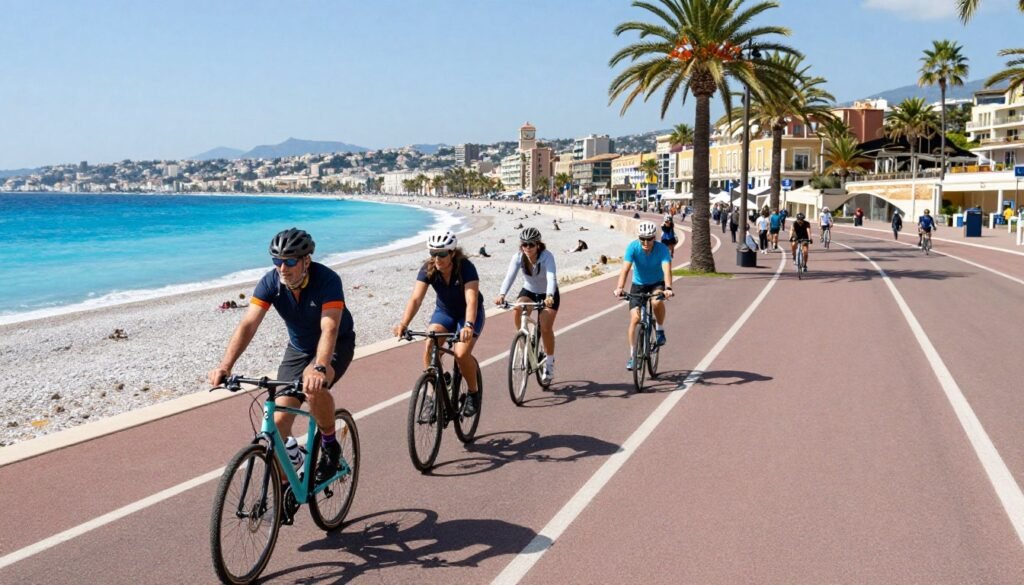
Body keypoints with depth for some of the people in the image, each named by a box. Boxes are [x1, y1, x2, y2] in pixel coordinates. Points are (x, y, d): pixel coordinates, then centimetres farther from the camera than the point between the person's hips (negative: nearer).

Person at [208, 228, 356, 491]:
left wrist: (319, 368, -60)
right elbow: (248, 324, -27)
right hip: (298, 348, 5)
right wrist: (225, 366, -42)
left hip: (337, 345, -4)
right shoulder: (271, 282, -18)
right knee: (279, 421, -6)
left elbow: (329, 329, -42)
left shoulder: (327, 280, -30)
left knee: (314, 385, -37)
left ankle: (330, 446, -10)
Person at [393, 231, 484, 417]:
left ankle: (474, 393, 2)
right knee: (429, 346, -24)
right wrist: (403, 324, -45)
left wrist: (469, 326, -58)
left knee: (461, 354, -25)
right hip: (444, 311, 3)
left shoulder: (466, 268, -29)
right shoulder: (428, 269, -19)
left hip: (469, 314, -3)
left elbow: (471, 300, -40)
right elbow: (416, 298, -29)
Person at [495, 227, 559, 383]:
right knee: (517, 311, -29)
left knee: (546, 328, -16)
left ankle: (549, 362, 6)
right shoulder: (518, 257, -20)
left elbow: (551, 277, -43)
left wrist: (549, 296, -62)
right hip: (528, 291, 3)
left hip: (548, 294, -3)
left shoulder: (547, 256, -29)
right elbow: (510, 276, -33)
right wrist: (501, 294, -51)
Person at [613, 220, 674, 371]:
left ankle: (660, 330, -7)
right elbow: (625, 269, -31)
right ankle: (633, 355, 3)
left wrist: (668, 288, -54)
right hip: (638, 285, 1)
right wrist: (619, 288, -47)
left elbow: (667, 269, -36)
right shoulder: (633, 247, -22)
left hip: (657, 284, -1)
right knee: (634, 318, -11)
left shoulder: (662, 249, -23)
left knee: (657, 302, -35)